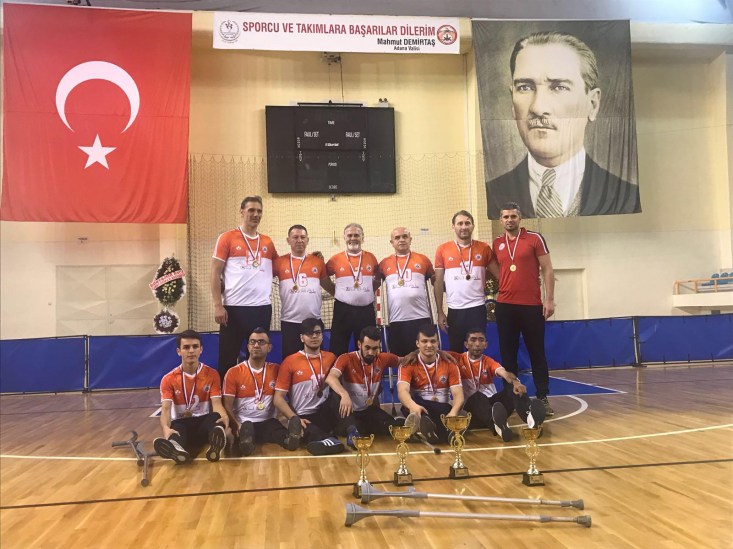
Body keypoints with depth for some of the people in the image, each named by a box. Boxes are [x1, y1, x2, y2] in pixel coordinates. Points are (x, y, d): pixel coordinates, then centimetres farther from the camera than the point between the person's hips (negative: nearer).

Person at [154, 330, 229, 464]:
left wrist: (224, 417, -35)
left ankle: (216, 445, -71)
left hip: (204, 421, 1)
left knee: (216, 416, -36)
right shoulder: (169, 379, 0)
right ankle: (176, 448, -76)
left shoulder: (212, 375, 2)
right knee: (176, 428, -38)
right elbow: (166, 409, -12)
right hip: (181, 423, 0)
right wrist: (166, 428, -37)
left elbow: (216, 404, -8)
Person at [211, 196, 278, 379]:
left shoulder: (267, 242, 12)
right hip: (234, 308, -4)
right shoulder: (227, 238, 0)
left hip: (262, 308, 4)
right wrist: (218, 305, -11)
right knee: (228, 359, 4)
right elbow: (215, 273, -3)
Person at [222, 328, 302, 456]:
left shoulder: (276, 370, 9)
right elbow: (227, 406, -3)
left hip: (268, 422, 1)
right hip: (243, 424, 0)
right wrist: (237, 425, -23)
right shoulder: (233, 372, 1)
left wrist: (294, 419, -10)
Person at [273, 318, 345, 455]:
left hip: (324, 413, 4)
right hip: (302, 418, -3)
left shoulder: (331, 358, 10)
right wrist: (295, 418, -19)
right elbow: (278, 398, -3)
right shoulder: (290, 362, 0)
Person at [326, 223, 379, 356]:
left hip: (366, 311, 1)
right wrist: (336, 292, 3)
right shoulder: (336, 259, 0)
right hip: (343, 310, -1)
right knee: (338, 351, 2)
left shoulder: (371, 258, 5)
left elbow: (379, 278, 19)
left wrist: (369, 290, 7)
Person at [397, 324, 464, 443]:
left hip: (442, 410, 2)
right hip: (419, 409, -1)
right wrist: (413, 406, -43)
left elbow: (458, 394, -6)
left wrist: (453, 412, -30)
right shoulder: (408, 364, -1)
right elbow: (402, 391, -19)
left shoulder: (449, 364, 4)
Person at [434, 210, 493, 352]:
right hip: (454, 309, 0)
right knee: (455, 351, 10)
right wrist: (439, 312, 0)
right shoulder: (442, 249, 1)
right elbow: (438, 282, 3)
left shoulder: (484, 248, 2)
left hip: (477, 308, 0)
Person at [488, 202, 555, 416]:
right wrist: (507, 285, 5)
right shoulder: (496, 244, 9)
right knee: (507, 354, 7)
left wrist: (549, 299, -8)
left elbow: (547, 270, -2)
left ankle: (543, 398, 12)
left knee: (537, 352, 5)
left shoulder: (535, 238, -1)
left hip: (532, 305, -3)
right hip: (505, 306, 3)